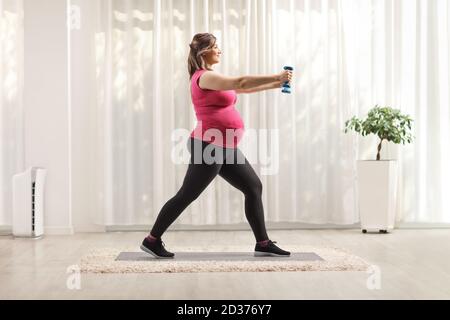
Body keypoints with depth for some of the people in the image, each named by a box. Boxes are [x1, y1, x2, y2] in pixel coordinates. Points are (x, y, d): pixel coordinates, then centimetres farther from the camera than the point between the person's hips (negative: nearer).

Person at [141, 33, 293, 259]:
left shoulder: (211, 79, 20)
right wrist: (276, 77, -16)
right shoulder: (203, 77, -11)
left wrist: (274, 84, 13)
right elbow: (240, 83, -20)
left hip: (224, 149, 10)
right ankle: (152, 240, 9)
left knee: (254, 187, 6)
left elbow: (242, 88, 21)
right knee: (187, 196, -3)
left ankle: (263, 243, 10)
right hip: (210, 147, -10)